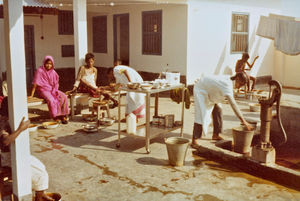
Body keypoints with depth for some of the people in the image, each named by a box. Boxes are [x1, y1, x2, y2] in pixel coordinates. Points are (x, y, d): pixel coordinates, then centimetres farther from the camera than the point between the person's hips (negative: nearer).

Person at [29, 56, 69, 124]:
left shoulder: (53, 72, 6)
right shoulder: (40, 71, -10)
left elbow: (56, 83, 15)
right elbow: (35, 84, -10)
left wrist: (55, 91, -3)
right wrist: (31, 95, -11)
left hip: (52, 89, 5)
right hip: (44, 90, -5)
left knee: (63, 97, -21)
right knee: (51, 100, -34)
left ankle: (63, 116, -17)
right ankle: (56, 117, -25)